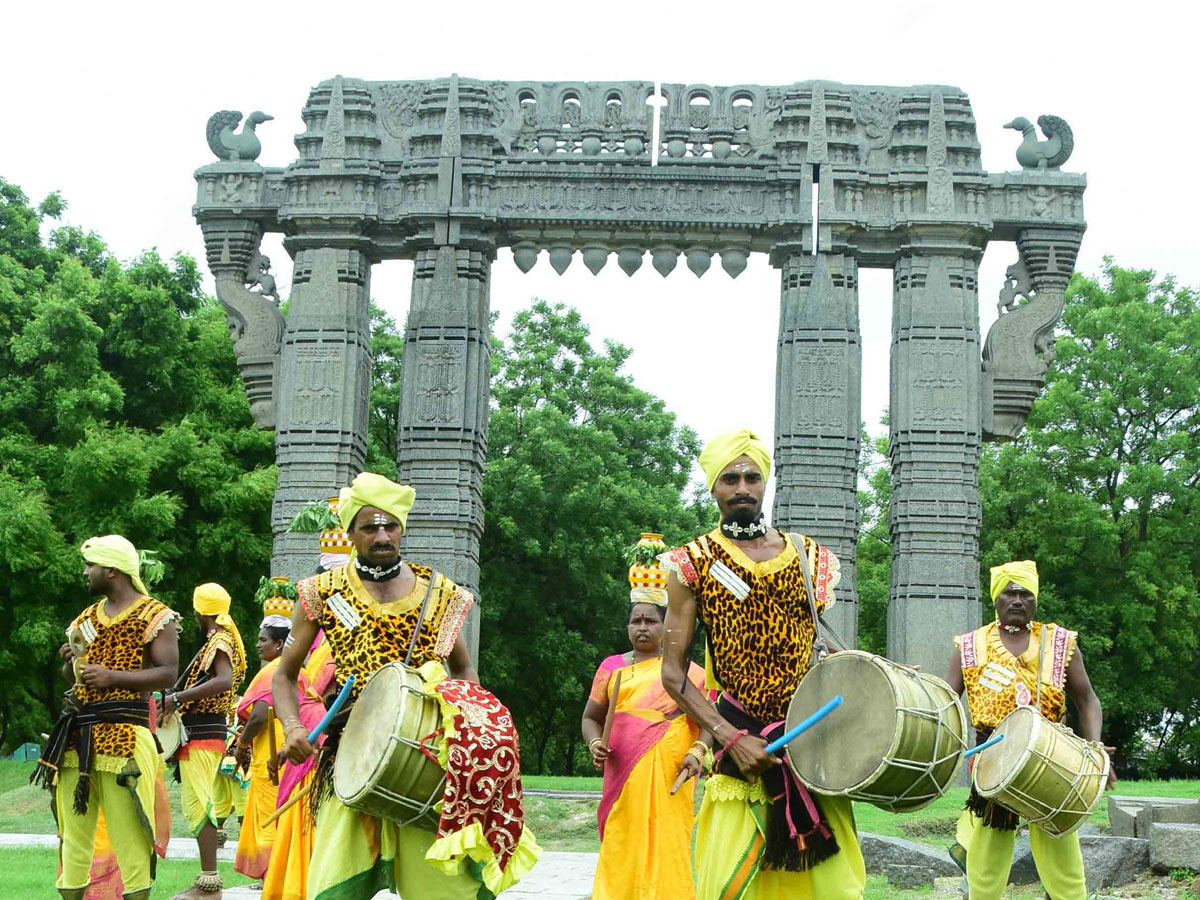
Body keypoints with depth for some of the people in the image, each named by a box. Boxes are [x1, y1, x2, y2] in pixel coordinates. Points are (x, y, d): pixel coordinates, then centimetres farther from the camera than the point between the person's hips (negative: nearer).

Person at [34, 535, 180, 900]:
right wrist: (71, 661, 4)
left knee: (128, 829, -8)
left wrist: (112, 677, -17)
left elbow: (167, 673, -10)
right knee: (72, 826, 7)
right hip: (77, 732, 7)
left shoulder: (154, 616, -3)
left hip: (123, 731, -7)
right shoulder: (87, 617, 19)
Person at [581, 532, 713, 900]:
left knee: (666, 849, -7)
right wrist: (594, 742, -2)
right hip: (623, 778, 2)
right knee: (621, 849, -3)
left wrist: (697, 750, -13)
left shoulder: (685, 671, 8)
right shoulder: (612, 668, 14)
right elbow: (591, 717, 18)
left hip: (669, 779, -2)